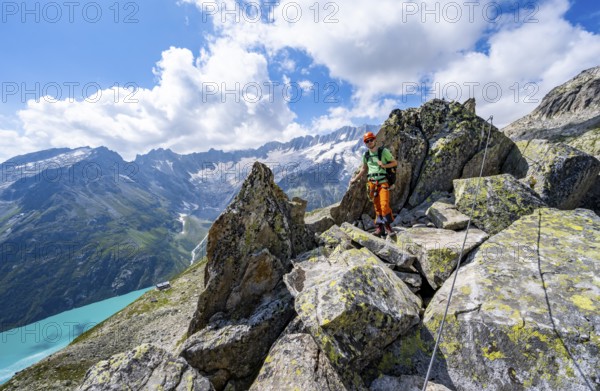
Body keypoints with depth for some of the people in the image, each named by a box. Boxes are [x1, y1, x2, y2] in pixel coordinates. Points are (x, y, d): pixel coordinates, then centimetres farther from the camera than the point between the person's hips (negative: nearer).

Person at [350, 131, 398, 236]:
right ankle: (379, 228, 12)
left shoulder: (384, 151, -1)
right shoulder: (366, 155, 11)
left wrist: (384, 166, -13)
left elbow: (395, 163, 4)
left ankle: (388, 226, 3)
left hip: (383, 182, -3)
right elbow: (364, 168, 25)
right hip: (372, 183, 3)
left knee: (384, 205, -14)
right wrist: (355, 179, 27)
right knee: (377, 206, 4)